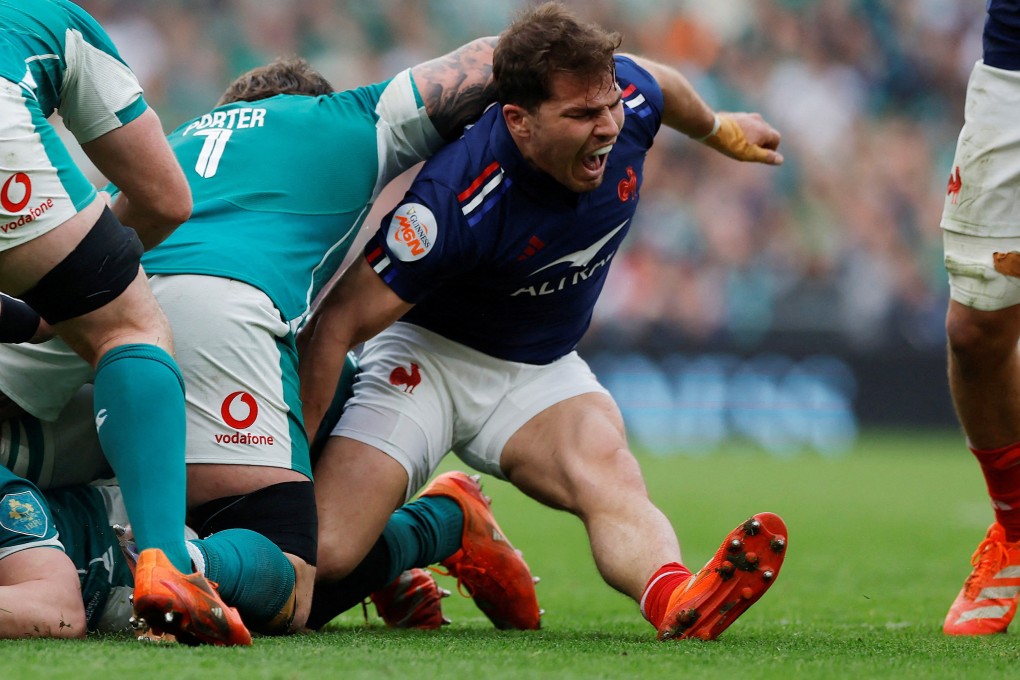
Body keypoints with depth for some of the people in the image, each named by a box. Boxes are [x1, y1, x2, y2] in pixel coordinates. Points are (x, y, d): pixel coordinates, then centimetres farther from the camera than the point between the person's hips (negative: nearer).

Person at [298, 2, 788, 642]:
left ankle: (677, 601, -62)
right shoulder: (456, 203, -33)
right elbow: (335, 325, -27)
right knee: (318, 554, -23)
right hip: (428, 358, -4)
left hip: (543, 368, 4)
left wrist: (721, 130, 34)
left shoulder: (627, 99, -15)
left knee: (614, 484, -32)